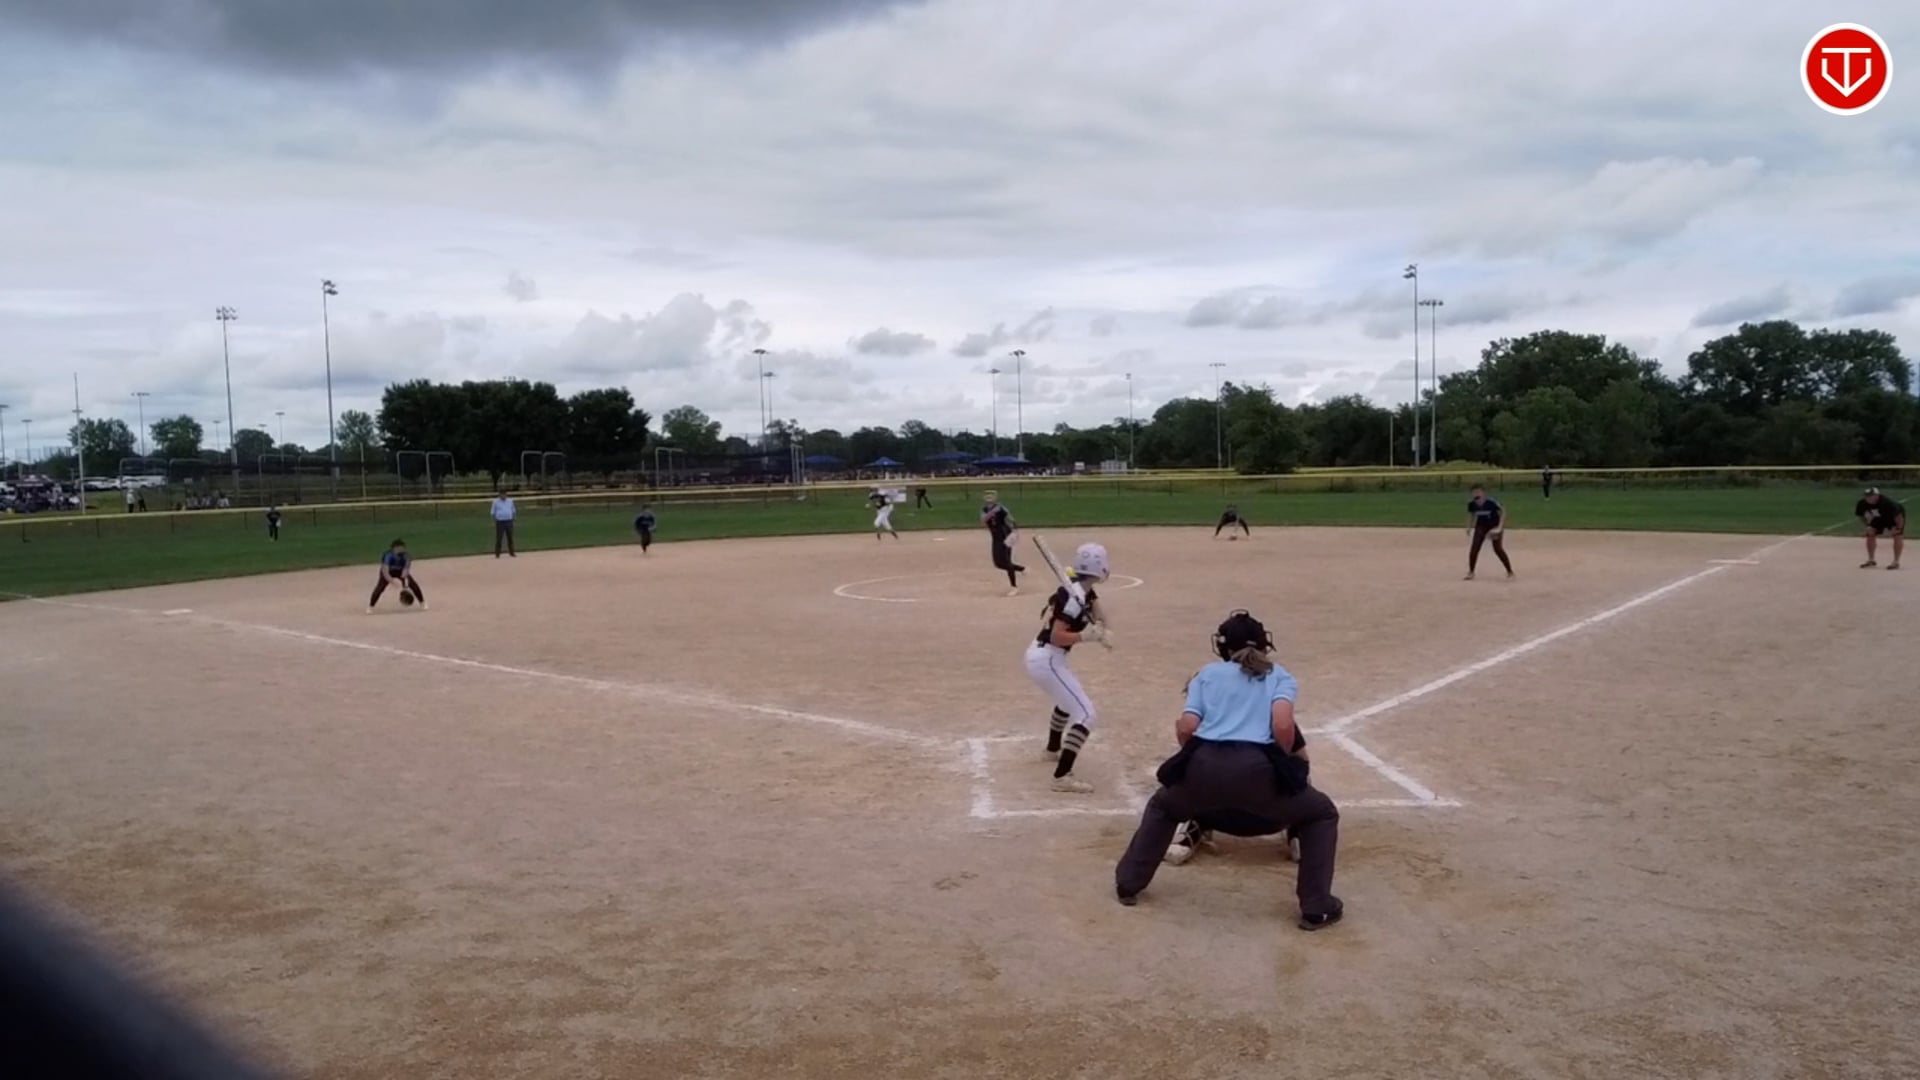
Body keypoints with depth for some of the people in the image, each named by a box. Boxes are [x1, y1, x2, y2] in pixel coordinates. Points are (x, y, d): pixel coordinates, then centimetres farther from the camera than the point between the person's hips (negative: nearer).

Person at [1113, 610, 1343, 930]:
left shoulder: (1207, 674, 24)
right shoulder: (1280, 676, 21)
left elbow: (1186, 729, 9)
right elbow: (1282, 726, 0)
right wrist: (1284, 763, 17)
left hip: (1204, 765, 2)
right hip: (1257, 768, -2)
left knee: (1162, 806, 35)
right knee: (1322, 814, 23)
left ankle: (1128, 884, 35)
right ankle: (1317, 908, 15)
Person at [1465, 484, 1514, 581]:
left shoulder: (1491, 503, -29)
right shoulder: (1472, 504, -16)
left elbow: (1503, 513, -18)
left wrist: (1499, 528, -26)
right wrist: (1469, 527, -2)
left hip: (1494, 525, -4)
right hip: (1481, 526, 4)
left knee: (1497, 548, -11)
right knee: (1474, 547, -6)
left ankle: (1510, 571, 3)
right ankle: (1471, 572, 6)